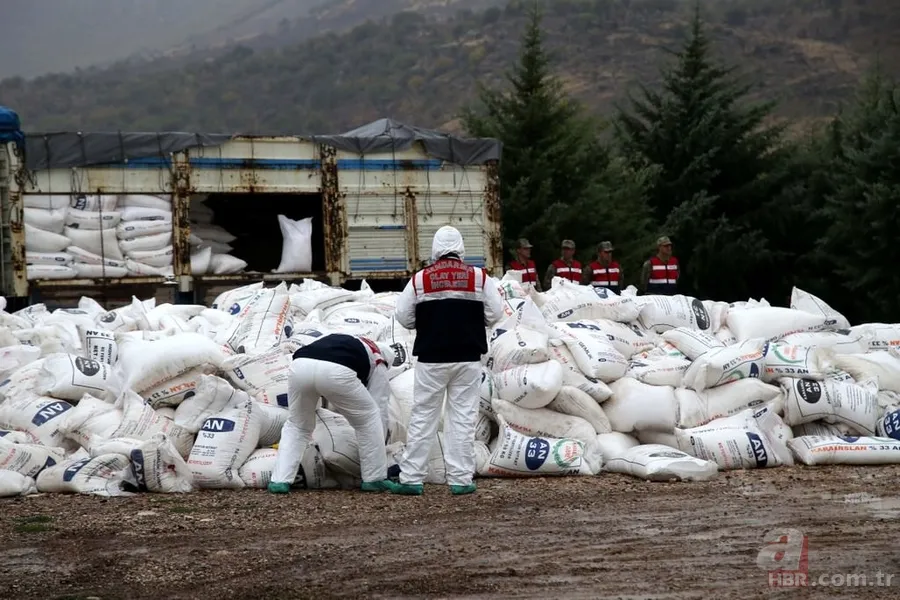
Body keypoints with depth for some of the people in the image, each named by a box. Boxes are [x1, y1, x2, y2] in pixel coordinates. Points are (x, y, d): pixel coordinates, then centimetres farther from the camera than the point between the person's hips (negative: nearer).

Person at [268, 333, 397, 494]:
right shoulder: (377, 361, 32)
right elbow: (380, 408, 32)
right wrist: (377, 448, 41)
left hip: (300, 365, 4)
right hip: (336, 371, -4)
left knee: (296, 426, 27)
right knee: (369, 418, 21)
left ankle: (279, 481, 17)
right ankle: (375, 479, 25)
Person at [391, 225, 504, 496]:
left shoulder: (420, 279, -2)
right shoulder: (479, 277, -2)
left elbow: (403, 317, 1)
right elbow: (494, 314, -1)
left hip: (431, 359, 0)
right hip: (468, 358, 0)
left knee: (423, 416, 6)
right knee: (463, 417, 5)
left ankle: (411, 478, 5)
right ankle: (460, 479, 3)